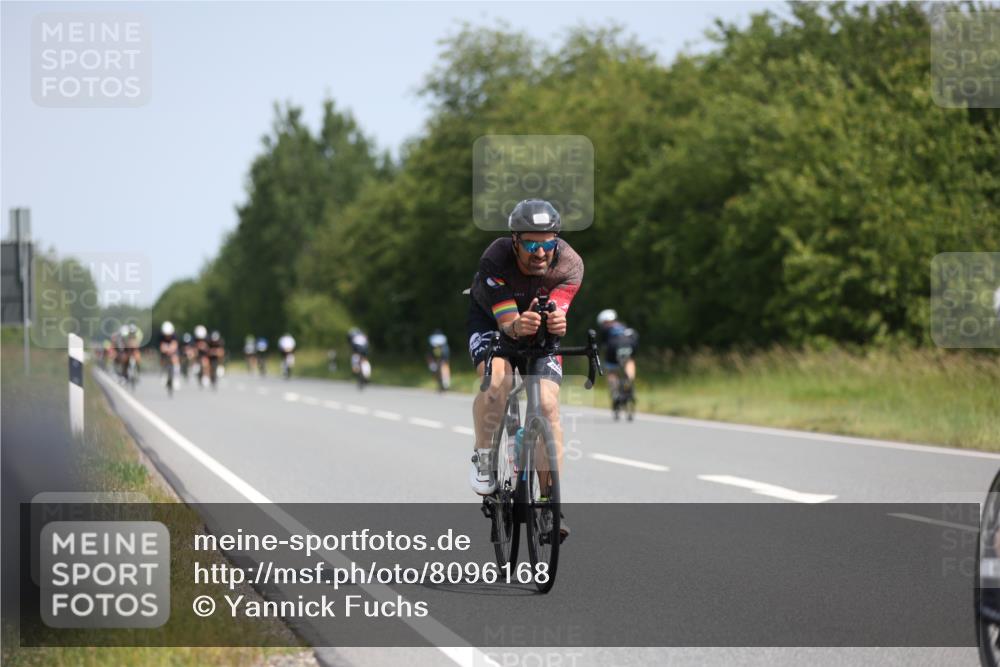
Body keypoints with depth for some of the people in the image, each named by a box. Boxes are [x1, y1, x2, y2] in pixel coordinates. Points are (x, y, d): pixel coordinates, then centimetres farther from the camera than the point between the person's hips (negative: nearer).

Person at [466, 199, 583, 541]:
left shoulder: (569, 264, -29)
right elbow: (506, 322, -37)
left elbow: (556, 311, -39)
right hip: (491, 320, -2)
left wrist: (555, 322, -63)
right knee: (497, 381, -32)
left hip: (540, 332, 2)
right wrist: (518, 326, -61)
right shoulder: (495, 260, -34)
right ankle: (483, 458, -8)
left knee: (548, 404, -14)